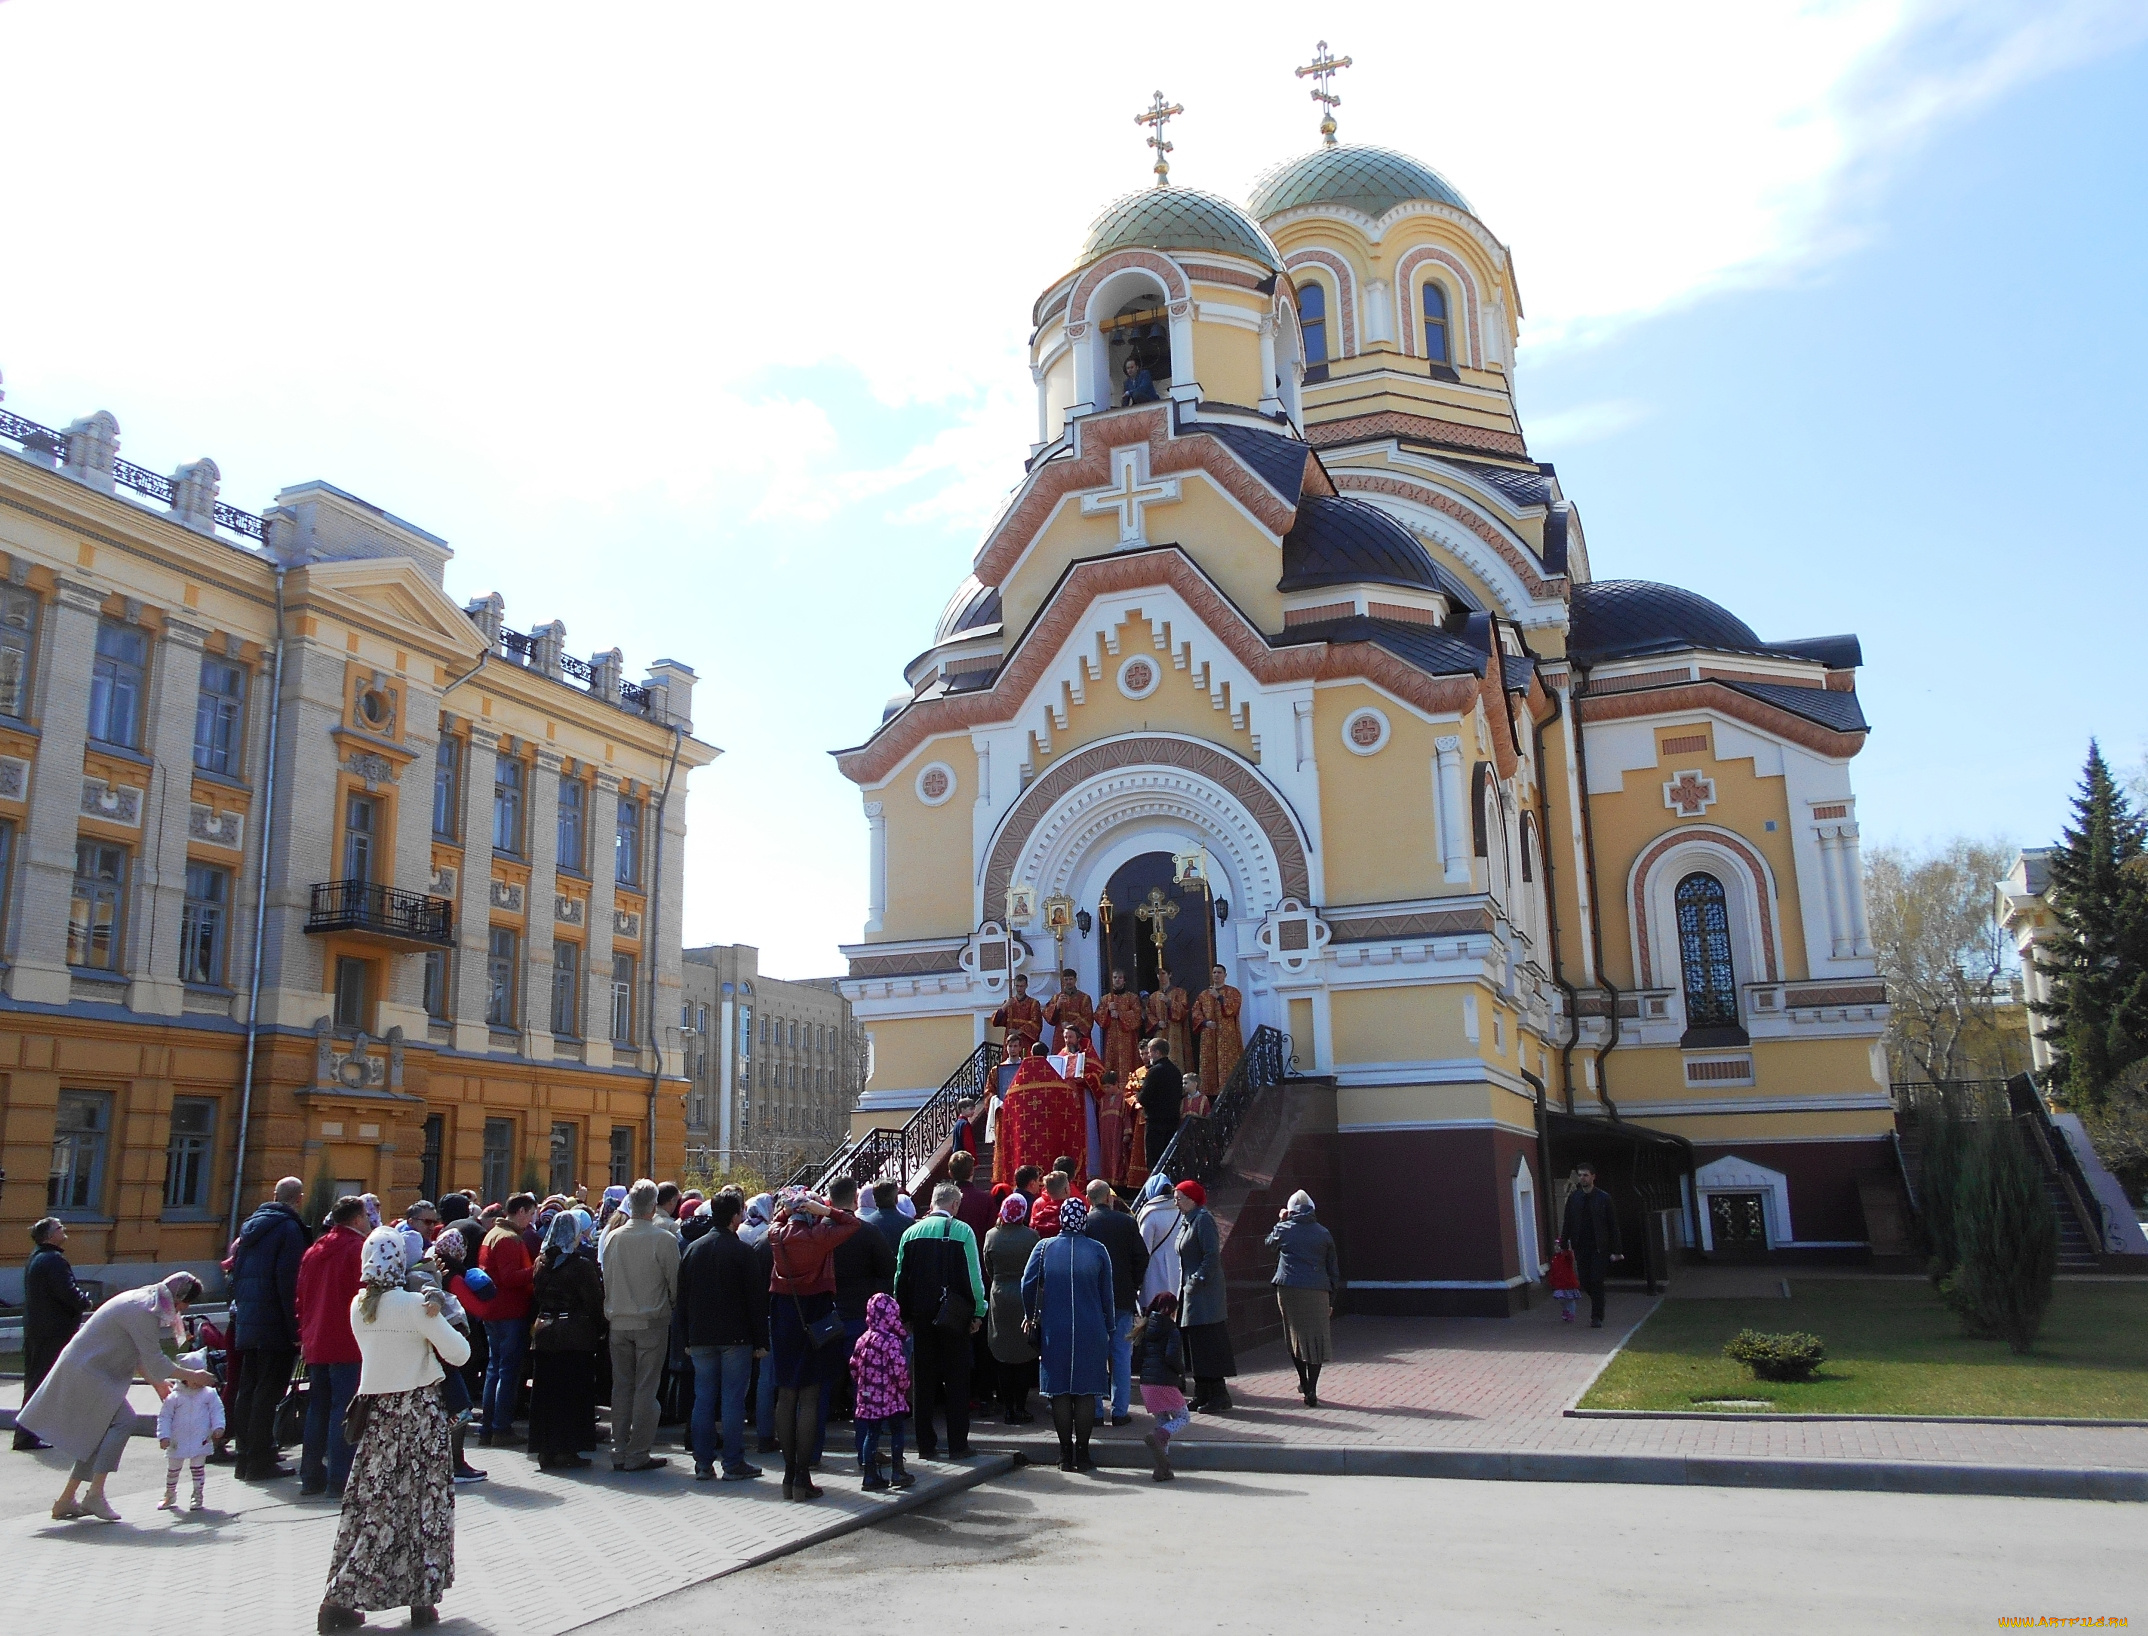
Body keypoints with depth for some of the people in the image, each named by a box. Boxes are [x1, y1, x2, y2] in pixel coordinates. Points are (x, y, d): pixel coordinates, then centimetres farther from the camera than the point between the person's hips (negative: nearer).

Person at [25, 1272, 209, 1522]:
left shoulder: (143, 1303, 11)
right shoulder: (144, 1310, -21)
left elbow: (138, 1356, 18)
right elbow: (155, 1361, -20)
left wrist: (158, 1382, 16)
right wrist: (192, 1376, -10)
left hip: (88, 1370, 10)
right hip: (85, 1372, -10)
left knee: (101, 1433, 10)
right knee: (122, 1420, -18)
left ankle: (65, 1502, 17)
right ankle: (94, 1494, -17)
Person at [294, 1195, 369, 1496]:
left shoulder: (313, 1250, 14)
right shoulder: (360, 1248, -9)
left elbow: (301, 1298, 18)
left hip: (315, 1344, 7)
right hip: (348, 1345, -7)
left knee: (317, 1408, 13)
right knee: (344, 1409, -5)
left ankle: (311, 1476, 18)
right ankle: (339, 1479, -7)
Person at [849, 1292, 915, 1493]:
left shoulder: (863, 1340, 6)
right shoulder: (891, 1341, -14)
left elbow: (854, 1367, 11)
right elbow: (900, 1369, -18)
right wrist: (904, 1386, -1)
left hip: (868, 1396, 6)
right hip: (890, 1397, -6)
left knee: (871, 1433, 11)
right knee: (896, 1431, 7)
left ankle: (870, 1475, 13)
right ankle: (898, 1473, 9)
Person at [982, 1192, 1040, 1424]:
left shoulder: (991, 1236, -3)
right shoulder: (1031, 1236, -11)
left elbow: (989, 1270, 6)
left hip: (999, 1298, 2)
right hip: (1026, 1298, -2)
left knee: (1004, 1357, 9)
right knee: (1026, 1356, 7)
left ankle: (1009, 1409, 11)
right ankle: (1021, 1408, 6)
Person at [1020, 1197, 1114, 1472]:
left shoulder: (1044, 1248, 0)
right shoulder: (1098, 1251, 0)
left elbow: (1028, 1285, -3)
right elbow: (1106, 1295, 4)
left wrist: (1032, 1317, 12)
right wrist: (1107, 1331, 13)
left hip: (1054, 1332, 0)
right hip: (1090, 1333, 0)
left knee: (1060, 1393, 6)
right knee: (1086, 1393, 4)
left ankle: (1066, 1454, 8)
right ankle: (1082, 1454, 5)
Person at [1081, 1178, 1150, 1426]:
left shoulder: (1083, 1222, -5)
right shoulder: (1126, 1221, -2)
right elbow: (1142, 1257, -1)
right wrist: (1133, 1286, 11)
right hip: (1123, 1298, 0)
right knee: (1121, 1355, 6)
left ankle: (1093, 1410, 8)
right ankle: (1120, 1411, 7)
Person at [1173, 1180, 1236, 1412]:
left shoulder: (1203, 1220, -13)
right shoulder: (1186, 1221, 16)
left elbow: (1212, 1256, -20)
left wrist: (1197, 1281, -19)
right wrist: (1185, 1286, 13)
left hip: (1205, 1293, -10)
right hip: (1190, 1291, 10)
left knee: (1208, 1345, -7)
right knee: (1194, 1346, 11)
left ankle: (1219, 1395, -1)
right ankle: (1202, 1396, 17)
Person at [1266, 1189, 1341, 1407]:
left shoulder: (1283, 1229, 2)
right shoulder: (1323, 1234, 7)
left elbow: (1270, 1243, 25)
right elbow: (1333, 1268, 10)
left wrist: (1280, 1221, 31)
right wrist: (1331, 1300, 16)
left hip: (1288, 1289, 0)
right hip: (1317, 1291, 0)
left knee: (1295, 1336, 17)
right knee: (1316, 1338, 2)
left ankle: (1304, 1382, 22)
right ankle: (1311, 1391, -4)